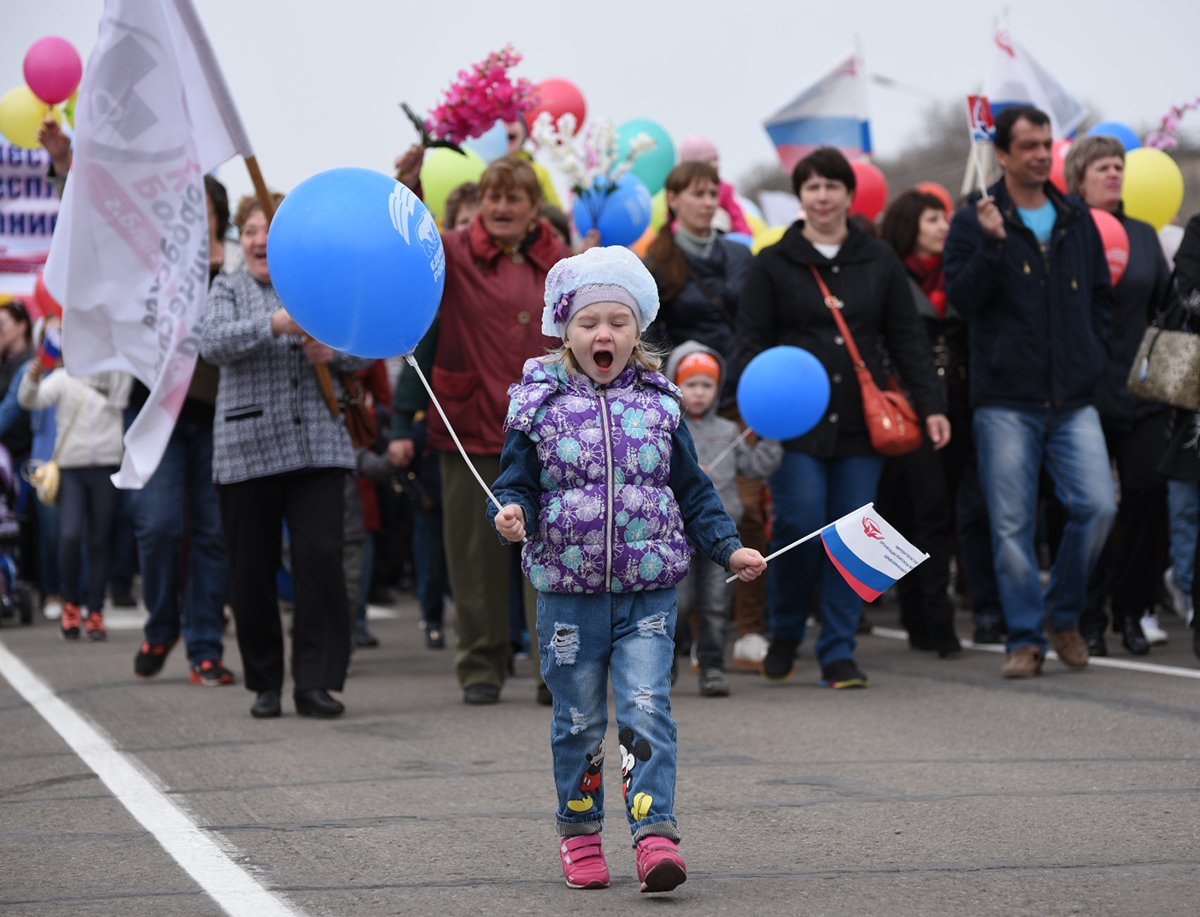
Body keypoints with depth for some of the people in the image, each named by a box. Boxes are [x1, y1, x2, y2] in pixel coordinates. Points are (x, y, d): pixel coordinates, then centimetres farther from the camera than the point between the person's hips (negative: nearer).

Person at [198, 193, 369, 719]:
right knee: (251, 571, 2)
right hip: (247, 451, 0)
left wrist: (336, 353, -11)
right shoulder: (228, 290, 7)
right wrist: (276, 325, -24)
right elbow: (212, 344, -11)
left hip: (317, 445, 0)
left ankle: (315, 682, -5)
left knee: (321, 558, -10)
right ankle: (265, 684, 15)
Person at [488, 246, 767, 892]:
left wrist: (728, 547, 4)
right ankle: (579, 834, 23)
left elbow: (692, 490, 13)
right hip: (568, 590, 0)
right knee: (578, 719, 8)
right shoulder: (538, 405, 2)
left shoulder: (657, 405, 6)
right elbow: (517, 483, 3)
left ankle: (655, 834, -13)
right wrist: (510, 511, -19)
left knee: (646, 709, -10)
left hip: (649, 591, 0)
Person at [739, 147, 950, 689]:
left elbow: (907, 340, 11)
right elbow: (752, 342, 2)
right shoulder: (773, 264, 4)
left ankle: (838, 653, 7)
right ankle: (784, 633, 13)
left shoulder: (878, 262, 11)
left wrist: (930, 405, 2)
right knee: (801, 525, -10)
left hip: (861, 422, 2)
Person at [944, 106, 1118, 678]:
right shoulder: (974, 222, 1)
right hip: (1006, 401, -3)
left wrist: (1093, 354, 10)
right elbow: (962, 297, -9)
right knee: (1012, 525, -2)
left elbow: (1101, 294, 22)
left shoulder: (1077, 221, 13)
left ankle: (1065, 614, 11)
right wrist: (991, 244, -21)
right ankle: (1025, 637, 8)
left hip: (1074, 400, 3)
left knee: (1097, 506, -10)